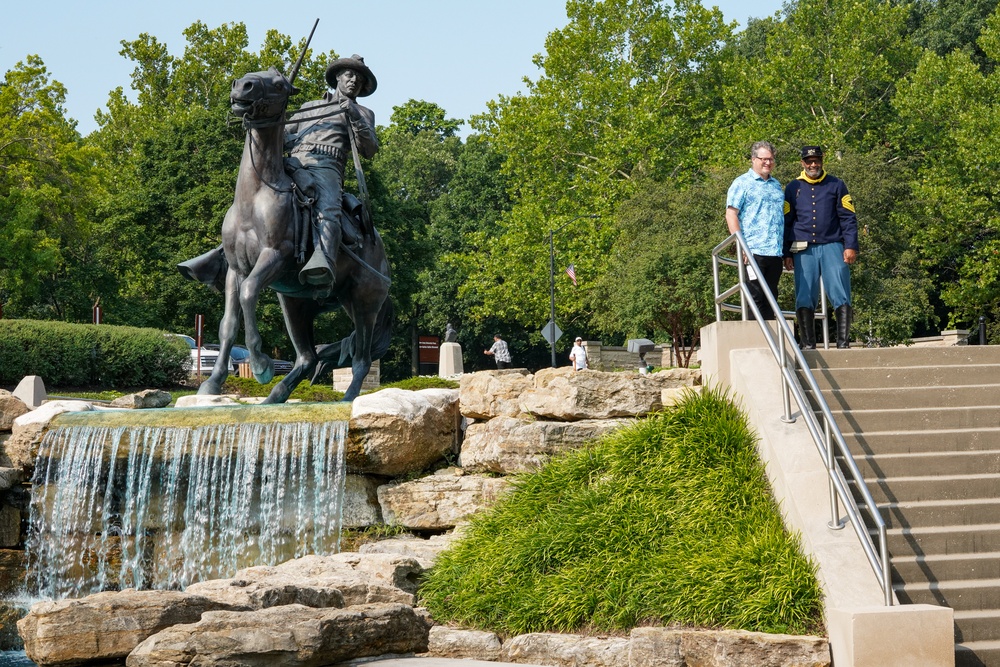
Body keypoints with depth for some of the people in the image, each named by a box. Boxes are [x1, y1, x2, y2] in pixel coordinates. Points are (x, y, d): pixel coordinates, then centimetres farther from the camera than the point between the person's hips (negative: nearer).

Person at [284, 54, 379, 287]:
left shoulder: (364, 114, 28)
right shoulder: (310, 107, 36)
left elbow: (369, 150, 11)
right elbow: (282, 134, 32)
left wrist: (354, 118, -1)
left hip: (327, 165, -5)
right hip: (294, 161, 5)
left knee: (328, 208, -36)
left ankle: (322, 263, -60)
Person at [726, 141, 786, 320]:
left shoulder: (776, 185, 20)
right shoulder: (742, 183, 0)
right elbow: (731, 214, -7)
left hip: (775, 251, 6)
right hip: (754, 250, -6)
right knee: (756, 297, -6)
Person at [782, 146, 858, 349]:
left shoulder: (836, 185, 10)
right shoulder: (793, 188, 13)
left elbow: (848, 218, 7)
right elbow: (786, 222, 13)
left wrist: (851, 246, -4)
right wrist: (786, 253, 7)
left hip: (833, 247, -1)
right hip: (804, 250, 1)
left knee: (841, 296, -8)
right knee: (804, 299, -2)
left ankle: (843, 343, -7)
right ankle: (808, 345, 1)